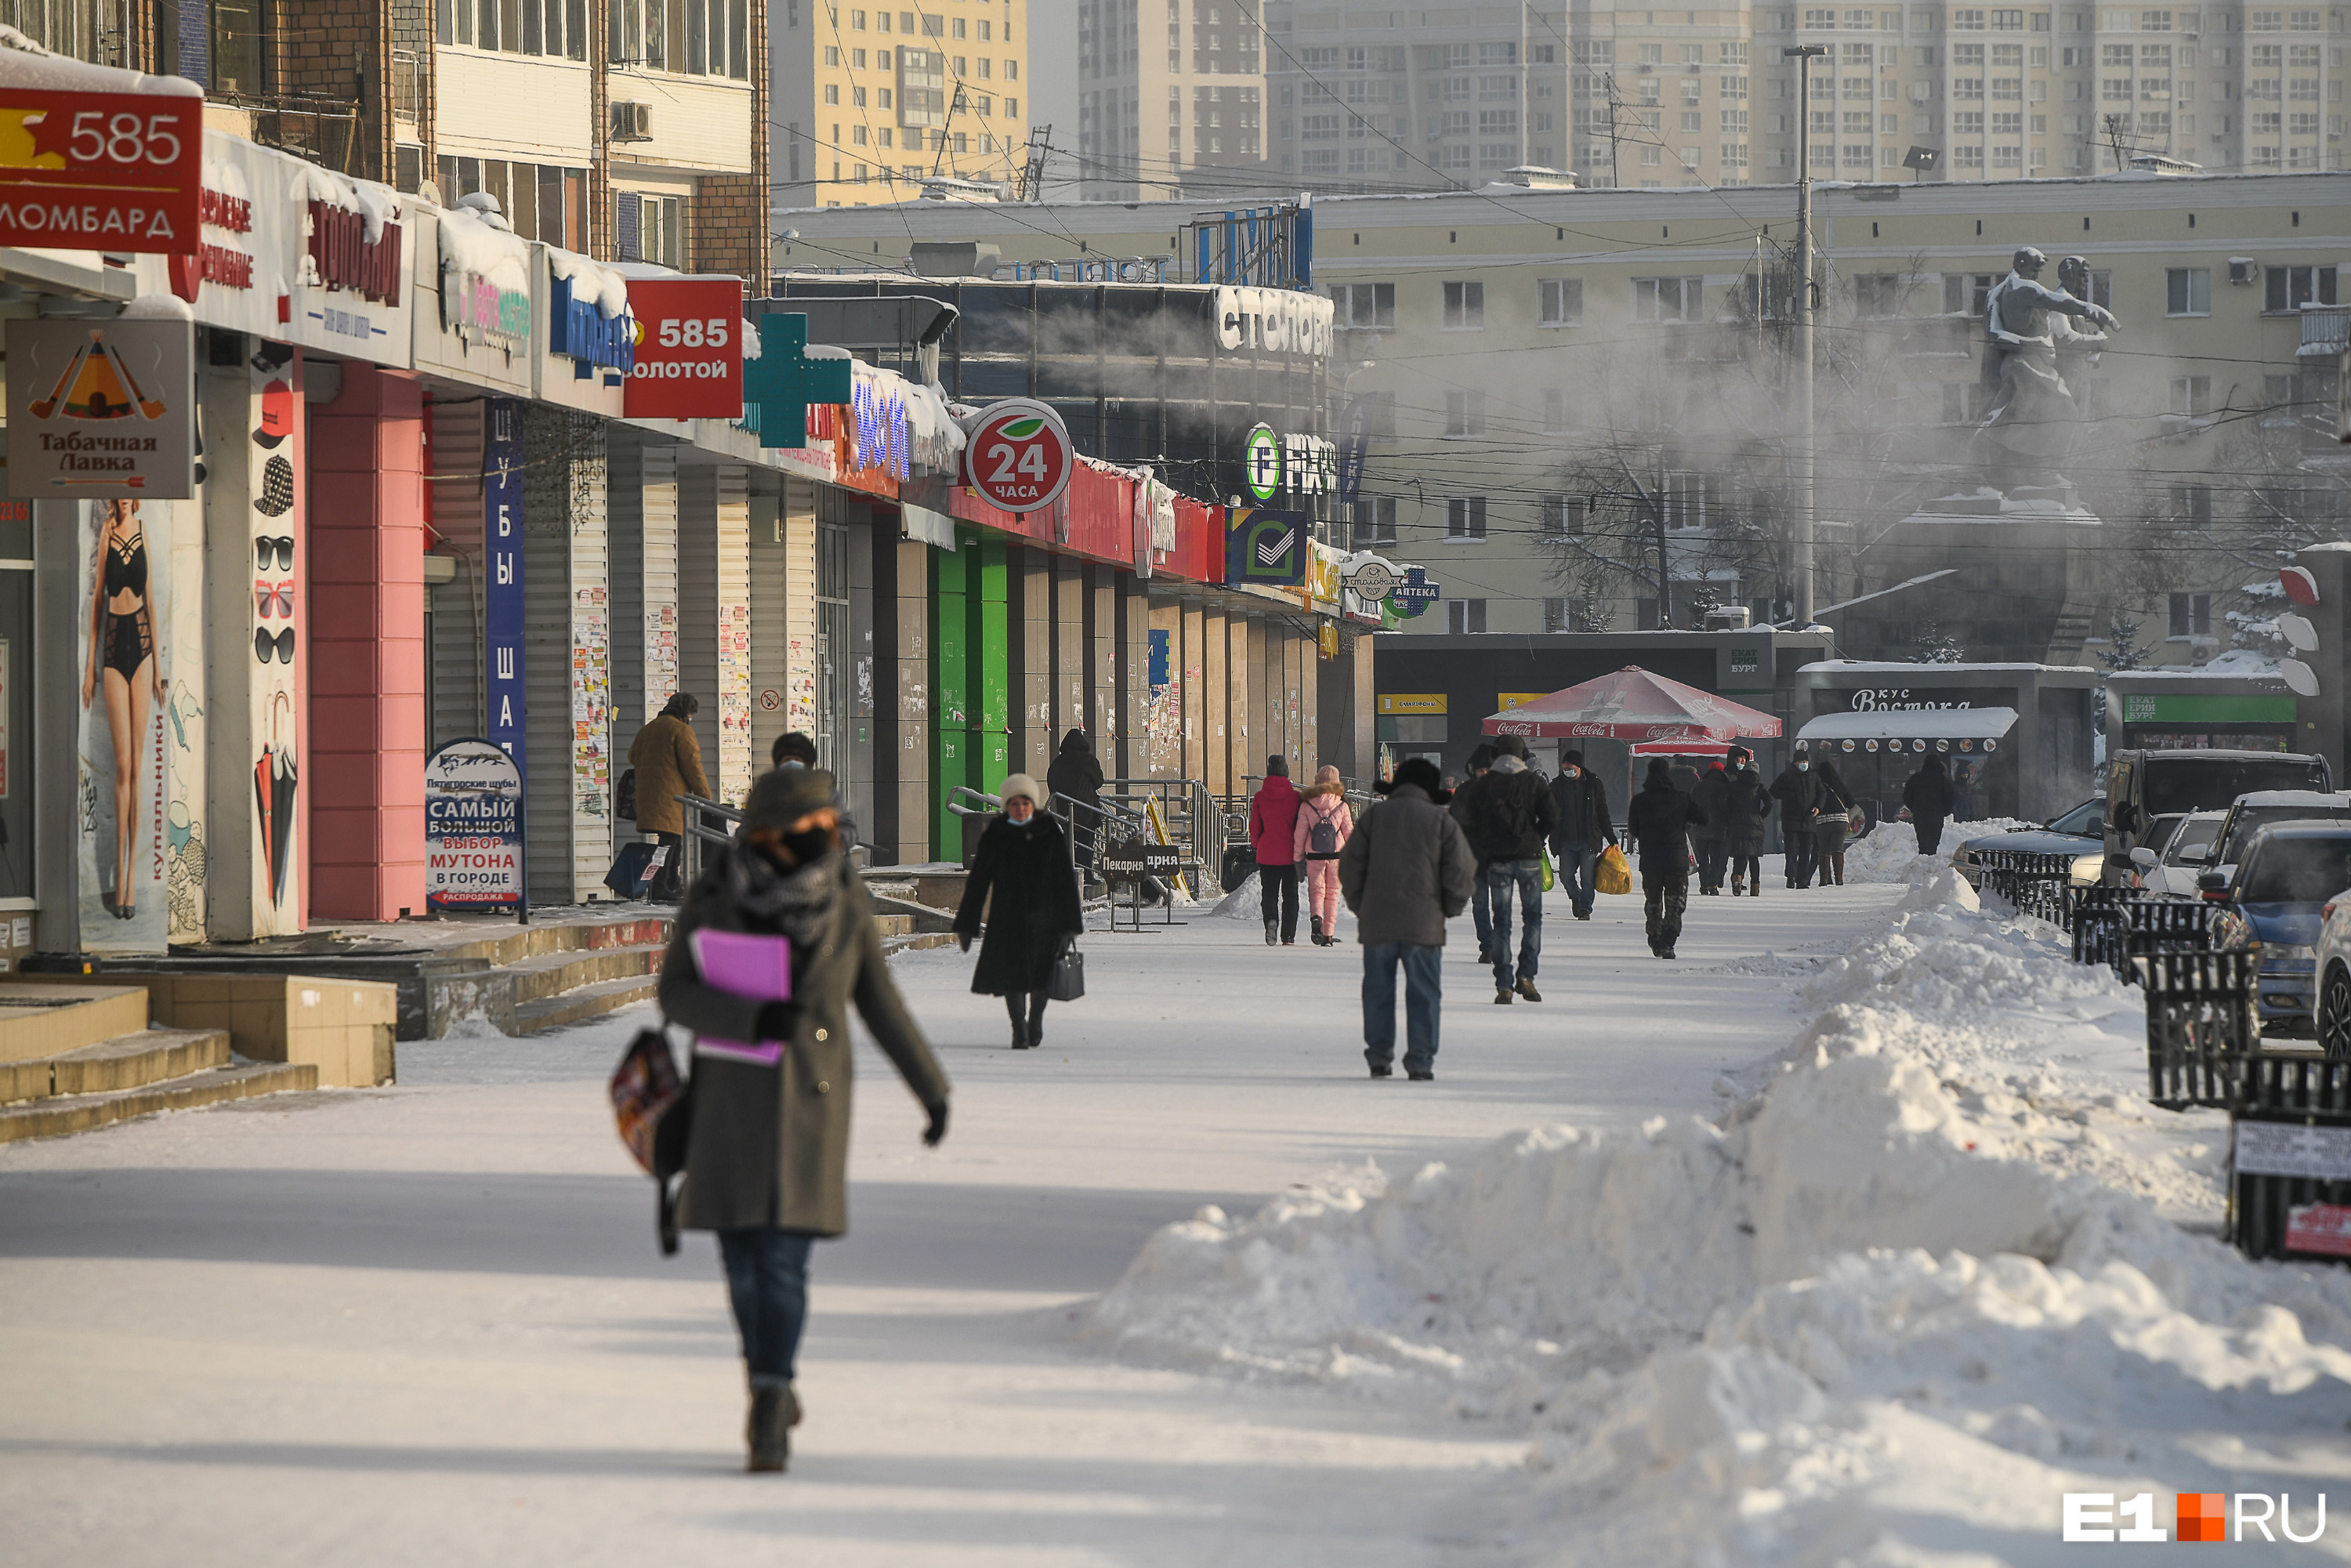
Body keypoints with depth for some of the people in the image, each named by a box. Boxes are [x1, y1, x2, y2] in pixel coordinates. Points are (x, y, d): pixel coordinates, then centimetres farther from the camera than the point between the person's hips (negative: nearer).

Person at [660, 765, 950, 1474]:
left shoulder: (845, 898, -2)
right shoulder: (714, 892, -6)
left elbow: (878, 998, 7)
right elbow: (676, 992, -5)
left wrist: (931, 1088, 10)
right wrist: (753, 1019, -21)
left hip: (810, 1096, -1)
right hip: (729, 1093, 1)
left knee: (783, 1255, -10)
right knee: (743, 1254, 5)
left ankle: (768, 1414, -7)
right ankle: (775, 1387, 27)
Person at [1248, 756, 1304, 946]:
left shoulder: (1260, 797, -3)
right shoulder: (1296, 796, -6)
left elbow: (1254, 825, 1)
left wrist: (1254, 846, 17)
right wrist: (1300, 849, 9)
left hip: (1267, 853, 0)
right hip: (1290, 853, 0)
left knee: (1269, 891, 9)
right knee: (1290, 894, 8)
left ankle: (1271, 919, -20)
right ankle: (1288, 936, 5)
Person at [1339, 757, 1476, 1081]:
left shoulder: (1374, 816, 7)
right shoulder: (1441, 820, 3)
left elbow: (1350, 865, 4)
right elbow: (1461, 870, -1)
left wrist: (1359, 905, 15)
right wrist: (1449, 909, 12)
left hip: (1377, 921, 1)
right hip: (1424, 922, -1)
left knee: (1378, 990, 10)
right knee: (1423, 993, 2)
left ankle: (1379, 1057, 9)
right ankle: (1420, 1060, -2)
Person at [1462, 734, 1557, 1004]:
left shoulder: (1481, 786, 3)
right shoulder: (1535, 782, 0)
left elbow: (1472, 828, 2)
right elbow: (1551, 819, -6)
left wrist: (1480, 864, 10)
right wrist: (1535, 840, 11)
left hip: (1496, 860, 1)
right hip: (1529, 858, -1)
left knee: (1501, 923, 4)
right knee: (1533, 917, 11)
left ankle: (1504, 986, -1)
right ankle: (1525, 976, -2)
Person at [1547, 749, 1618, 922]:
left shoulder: (1593, 784, 3)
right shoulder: (1557, 786, 5)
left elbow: (1603, 815, 8)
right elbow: (1550, 816, 9)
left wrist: (1611, 839, 6)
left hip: (1589, 841, -2)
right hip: (1566, 842, 2)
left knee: (1587, 876, -6)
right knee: (1566, 876, -1)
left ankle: (1585, 908, 8)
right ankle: (1576, 897, 29)